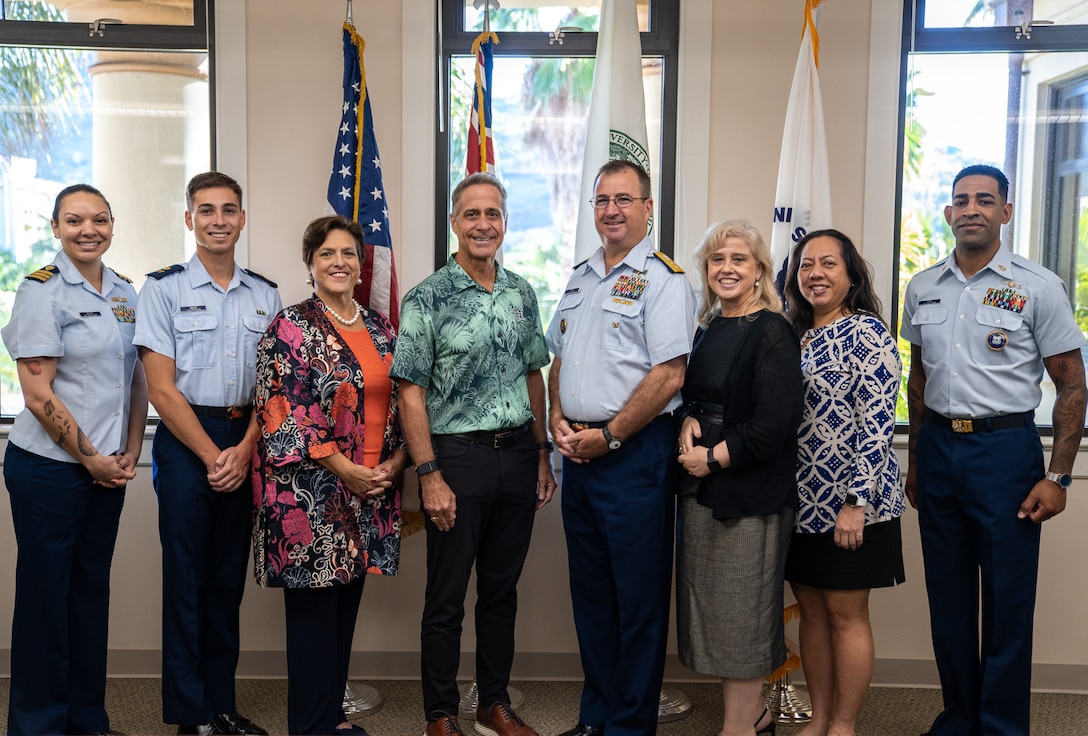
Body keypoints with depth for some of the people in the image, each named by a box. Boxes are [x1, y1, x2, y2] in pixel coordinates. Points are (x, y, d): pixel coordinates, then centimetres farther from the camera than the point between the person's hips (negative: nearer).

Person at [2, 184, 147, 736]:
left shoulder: (125, 293, 8)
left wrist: (130, 452, 3)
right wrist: (92, 459, -11)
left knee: (93, 589, 14)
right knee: (46, 592, 5)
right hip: (49, 468, -6)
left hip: (108, 469, 6)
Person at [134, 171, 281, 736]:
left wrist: (244, 450, -7)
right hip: (185, 441, -3)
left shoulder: (265, 295, 9)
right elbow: (161, 389, -7)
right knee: (185, 578, 1)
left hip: (246, 443, 4)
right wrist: (211, 455, -10)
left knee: (229, 578, 10)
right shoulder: (164, 289, -2)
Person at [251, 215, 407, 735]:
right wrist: (344, 469, -15)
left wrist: (395, 461, -1)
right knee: (314, 608, 1)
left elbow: (399, 402, 15)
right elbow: (282, 412, -13)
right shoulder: (292, 327, -6)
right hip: (311, 491, -6)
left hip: (370, 492, 6)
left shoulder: (379, 328, 12)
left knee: (346, 604, 13)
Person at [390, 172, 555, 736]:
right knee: (447, 597, 6)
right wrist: (430, 475, -14)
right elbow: (411, 394, -10)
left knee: (502, 589, 15)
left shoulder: (521, 293, 8)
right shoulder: (428, 299, -8)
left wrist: (542, 453, 10)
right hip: (458, 455, -5)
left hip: (517, 453, 5)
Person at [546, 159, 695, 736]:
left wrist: (607, 436, -15)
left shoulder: (663, 280, -8)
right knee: (590, 590, 15)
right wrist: (558, 418, 4)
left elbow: (669, 374, -17)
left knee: (638, 596, 2)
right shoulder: (580, 277, 15)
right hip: (579, 451, 8)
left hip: (634, 452, -7)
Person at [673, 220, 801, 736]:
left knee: (740, 610, 2)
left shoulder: (772, 333, -11)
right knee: (713, 603, 13)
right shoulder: (707, 329, 13)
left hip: (750, 491, -8)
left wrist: (713, 458, -11)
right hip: (701, 488, 8)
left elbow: (773, 427, -18)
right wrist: (688, 423, -2)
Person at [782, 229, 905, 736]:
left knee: (846, 614, 3)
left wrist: (857, 502, -20)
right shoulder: (793, 336, 11)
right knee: (812, 611, 13)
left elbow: (878, 423, -16)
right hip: (801, 503, 7)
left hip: (849, 504, -7)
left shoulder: (865, 332, -9)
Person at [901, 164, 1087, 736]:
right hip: (938, 447, 4)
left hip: (1006, 447, -4)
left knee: (1007, 601, 3)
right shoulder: (923, 288, 8)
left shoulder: (1037, 287, -5)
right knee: (947, 597, 12)